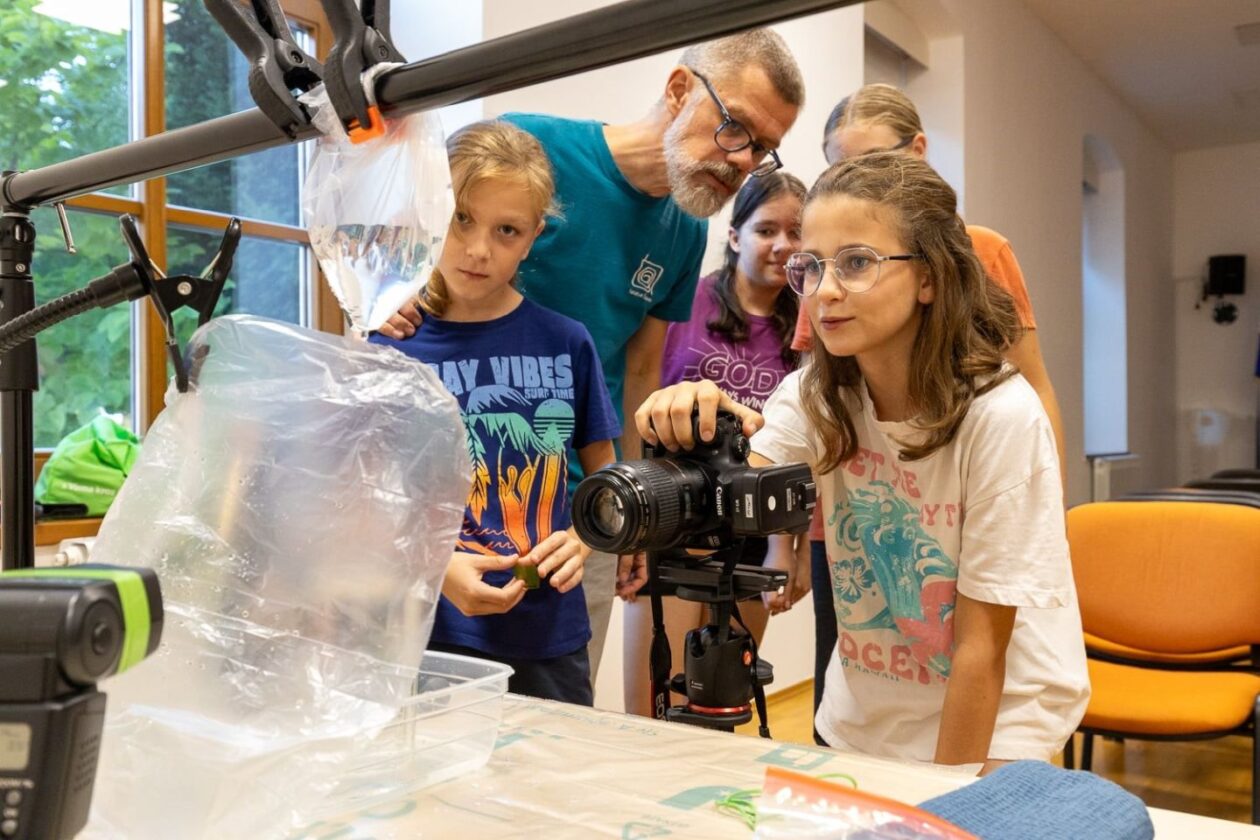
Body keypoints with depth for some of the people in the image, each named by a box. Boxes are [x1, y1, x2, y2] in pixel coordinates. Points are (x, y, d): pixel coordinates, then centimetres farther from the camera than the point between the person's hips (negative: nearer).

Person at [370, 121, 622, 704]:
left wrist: (582, 539, -9)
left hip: (550, 637, 2)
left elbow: (603, 474, 10)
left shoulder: (566, 343, -1)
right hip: (432, 635, -2)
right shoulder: (388, 350, -6)